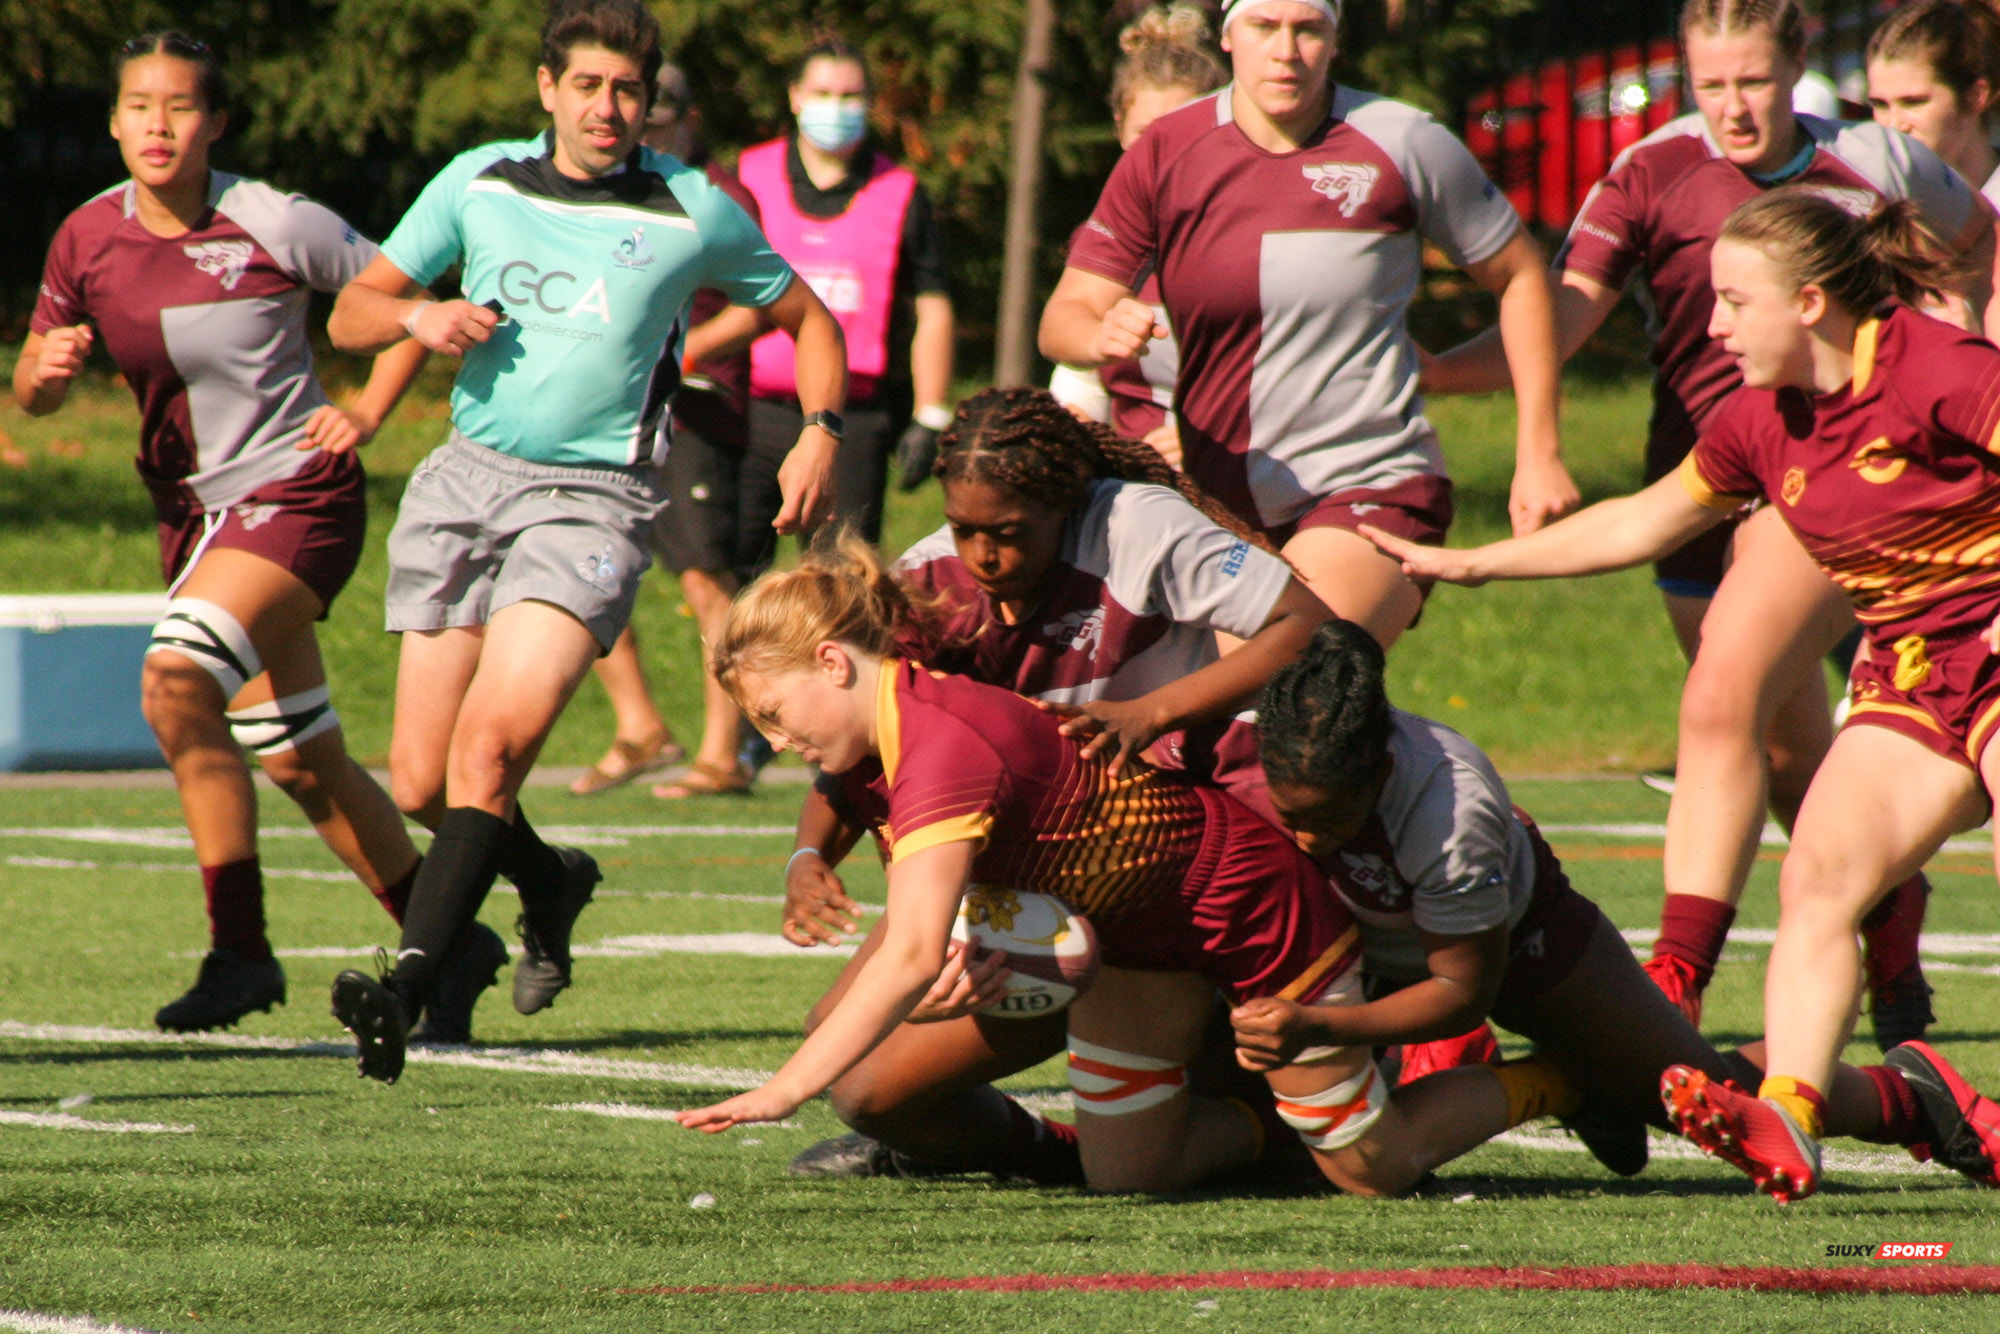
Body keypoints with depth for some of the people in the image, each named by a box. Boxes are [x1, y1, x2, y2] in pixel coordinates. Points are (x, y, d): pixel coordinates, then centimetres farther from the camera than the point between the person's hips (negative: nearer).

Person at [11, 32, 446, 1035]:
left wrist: (365, 412, -10)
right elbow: (33, 390, 8)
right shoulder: (88, 238, 1)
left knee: (176, 681, -26)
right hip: (195, 514, 6)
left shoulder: (274, 226, -13)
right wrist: (45, 370, -14)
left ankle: (239, 948, -19)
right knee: (301, 762, 10)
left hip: (296, 495, -6)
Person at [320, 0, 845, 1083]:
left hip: (592, 496, -4)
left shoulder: (693, 214, 1)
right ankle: (549, 883, 33)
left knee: (494, 733, -24)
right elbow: (352, 312, 12)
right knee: (419, 782, 1)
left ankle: (409, 989, -28)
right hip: (467, 475, 4)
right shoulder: (479, 183, 7)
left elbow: (808, 318, 14)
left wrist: (822, 430, -2)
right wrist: (417, 316, -10)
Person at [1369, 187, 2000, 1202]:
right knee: (1816, 881, -12)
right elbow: (1642, 521, 21)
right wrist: (1470, 566, 24)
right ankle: (1787, 1117, -26)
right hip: (1905, 679, 7)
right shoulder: (1763, 422, 8)